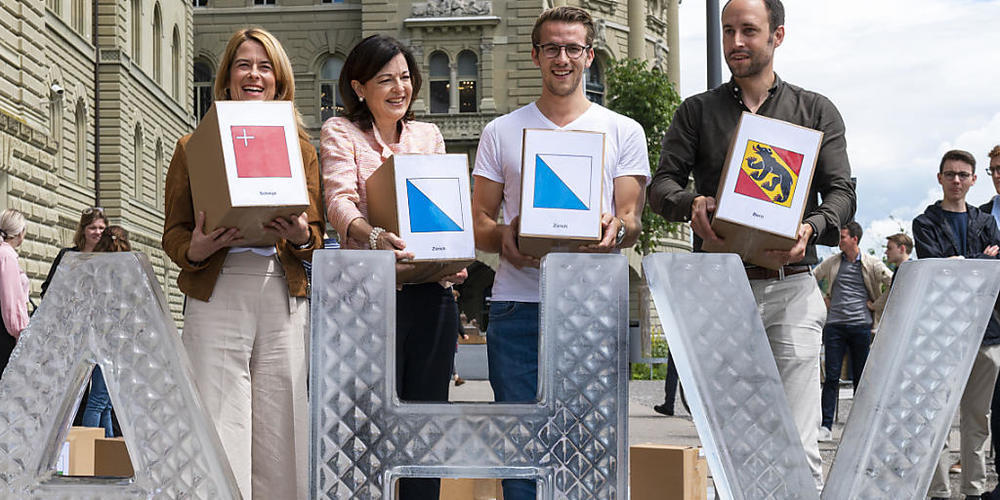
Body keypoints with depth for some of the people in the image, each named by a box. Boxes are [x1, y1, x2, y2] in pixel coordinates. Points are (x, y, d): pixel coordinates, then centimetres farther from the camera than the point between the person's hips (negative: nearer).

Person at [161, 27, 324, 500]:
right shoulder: (193, 147, 13)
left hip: (283, 296, 2)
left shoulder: (299, 147, 17)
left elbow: (317, 234, 14)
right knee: (218, 434, -9)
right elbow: (173, 232, 10)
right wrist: (196, 249, -12)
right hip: (216, 295, -2)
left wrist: (302, 237, -9)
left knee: (279, 431, 0)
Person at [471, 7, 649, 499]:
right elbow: (480, 223, 11)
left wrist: (616, 231, -18)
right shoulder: (501, 133, 14)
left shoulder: (623, 132, 12)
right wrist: (504, 239, -13)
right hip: (517, 304, 1)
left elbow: (632, 219, 6)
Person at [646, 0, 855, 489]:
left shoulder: (816, 111, 14)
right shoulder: (697, 111, 15)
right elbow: (661, 183, 7)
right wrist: (692, 203, -17)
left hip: (790, 288, -1)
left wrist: (811, 227, -16)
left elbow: (841, 192, 6)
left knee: (798, 445, -7)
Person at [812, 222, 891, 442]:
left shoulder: (871, 263, 3)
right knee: (832, 376, -4)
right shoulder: (831, 262, 9)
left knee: (861, 377, 4)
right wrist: (823, 300, 13)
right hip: (835, 324, 1)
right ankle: (826, 426, -4)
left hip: (861, 325, -1)